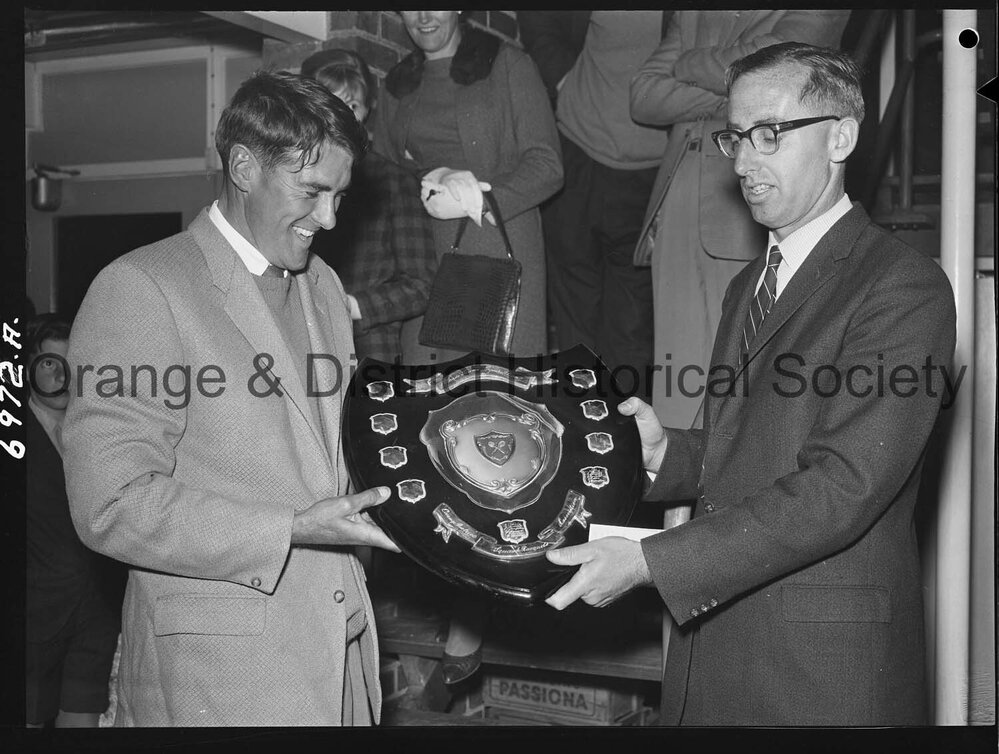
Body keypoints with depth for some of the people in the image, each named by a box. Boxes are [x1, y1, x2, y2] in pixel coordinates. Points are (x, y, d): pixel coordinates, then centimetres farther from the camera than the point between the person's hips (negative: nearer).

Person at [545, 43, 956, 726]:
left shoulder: (906, 288, -13)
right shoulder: (748, 287, 15)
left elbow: (841, 488, -22)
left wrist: (649, 562, -23)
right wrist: (667, 452, -3)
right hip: (713, 637, 7)